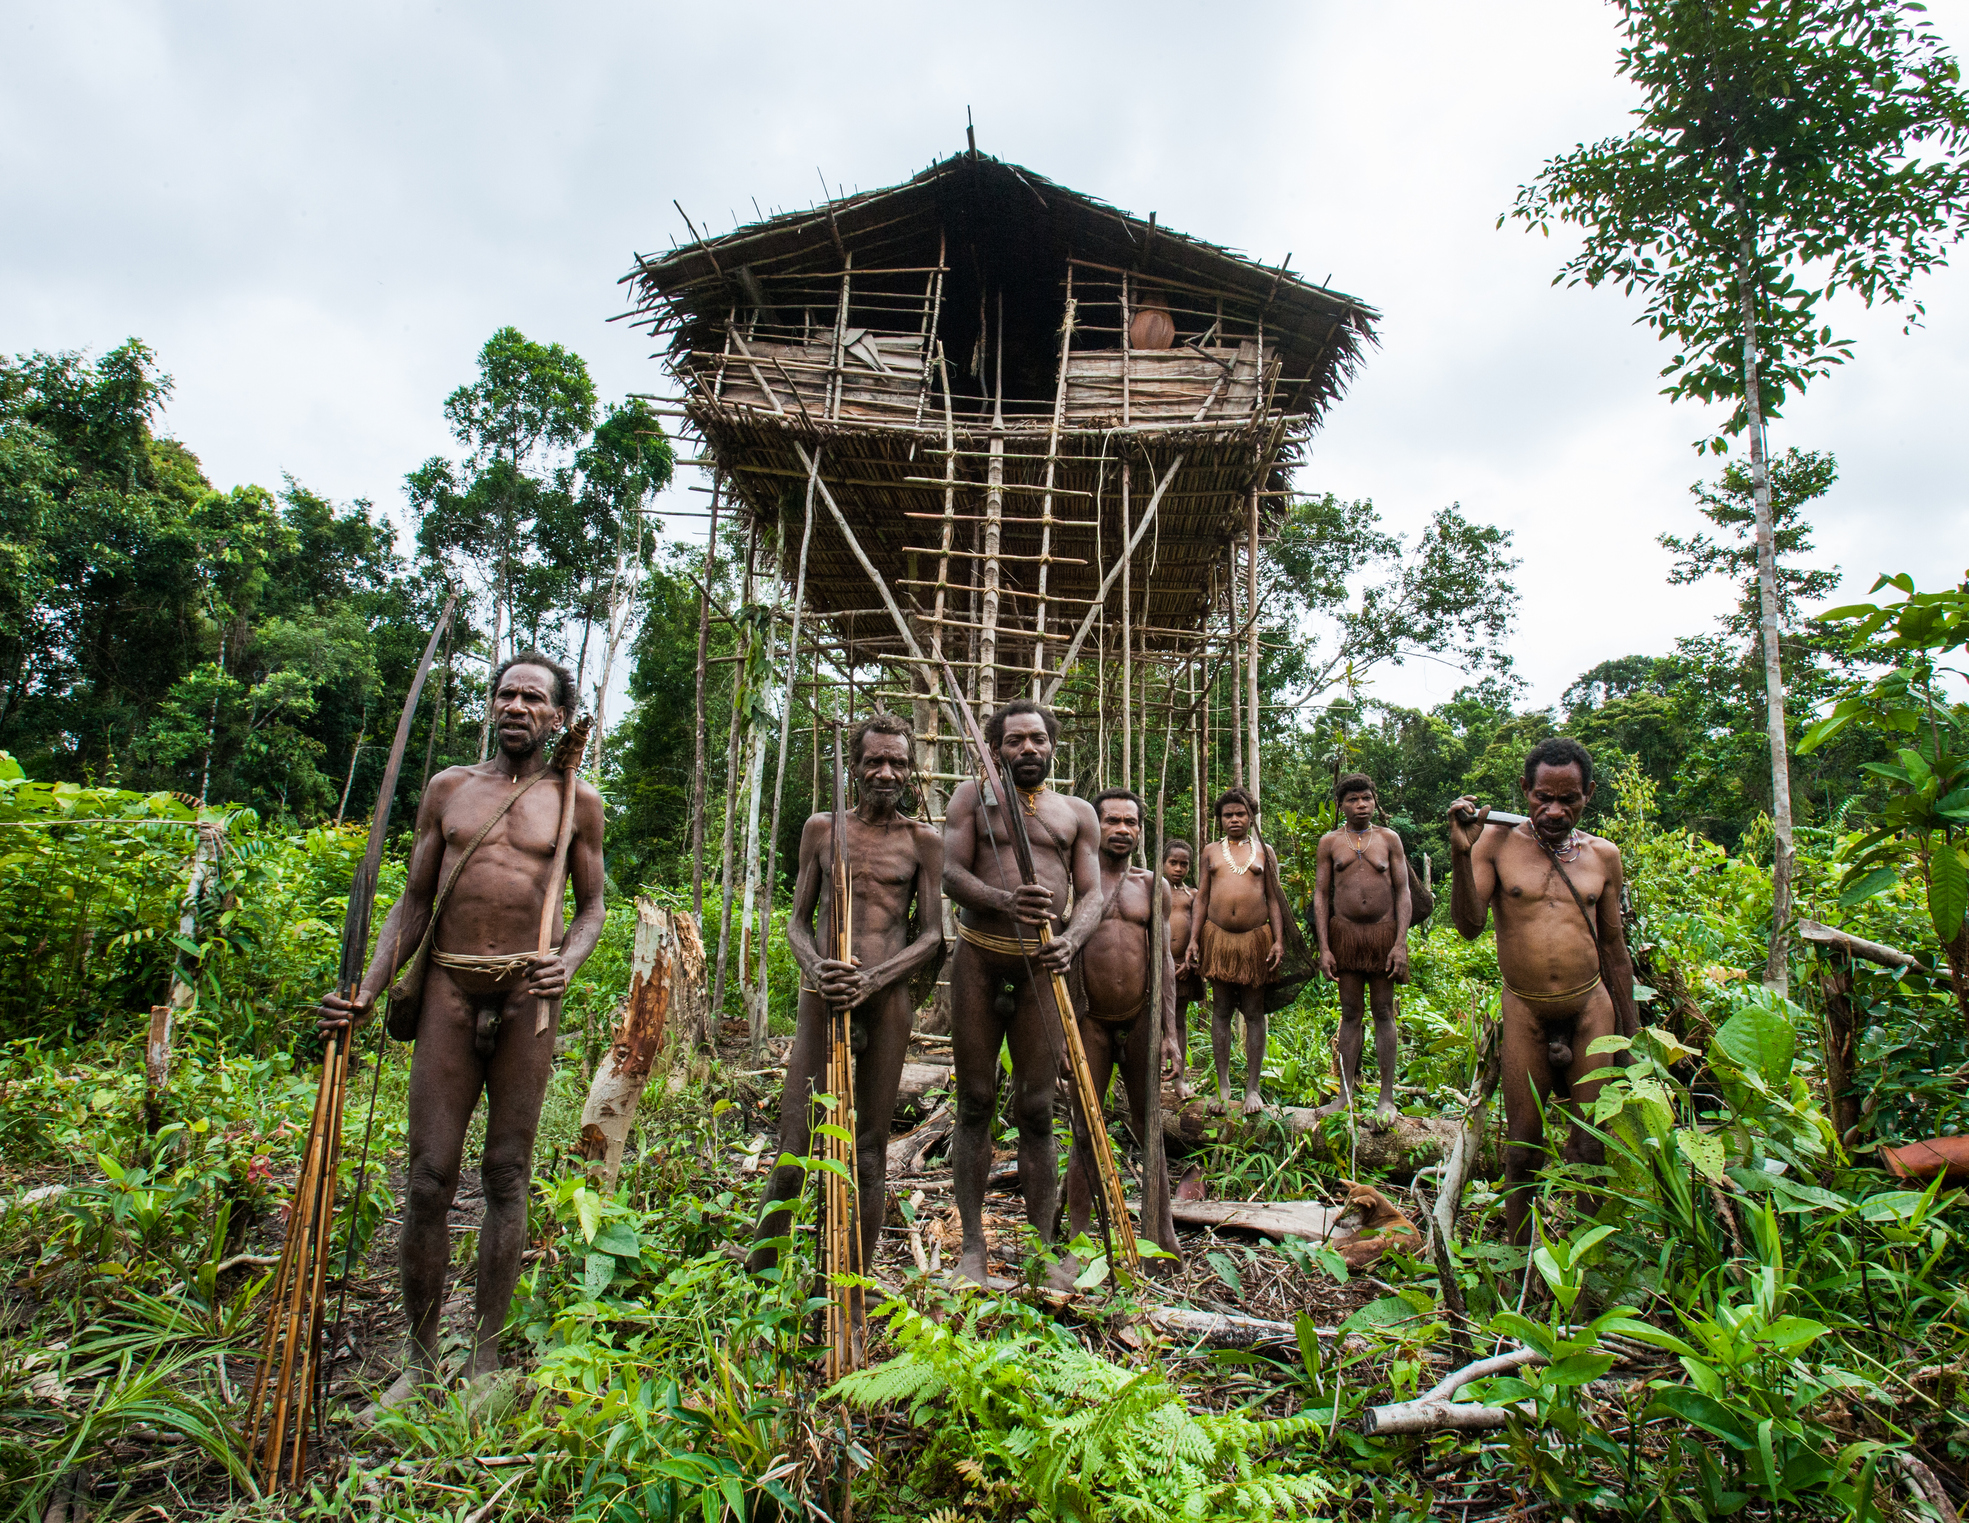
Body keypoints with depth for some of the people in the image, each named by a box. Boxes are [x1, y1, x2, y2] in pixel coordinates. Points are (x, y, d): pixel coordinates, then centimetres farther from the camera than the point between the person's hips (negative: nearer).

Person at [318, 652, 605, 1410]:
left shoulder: (576, 801, 7)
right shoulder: (448, 789, 12)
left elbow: (592, 907, 10)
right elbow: (413, 902, 13)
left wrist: (568, 961, -11)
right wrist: (367, 989, 1)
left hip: (526, 991, -1)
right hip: (449, 985, 2)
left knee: (507, 1175, 5)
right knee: (428, 1179, 2)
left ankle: (485, 1361, 19)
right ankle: (420, 1363, 19)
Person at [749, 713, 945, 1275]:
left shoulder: (923, 841, 7)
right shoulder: (821, 828, 12)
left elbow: (932, 937, 2)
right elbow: (797, 921, 13)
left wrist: (875, 978, -14)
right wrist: (814, 965, -9)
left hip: (889, 1000, -1)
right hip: (824, 994, 1)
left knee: (870, 1153, 7)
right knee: (791, 1153, -1)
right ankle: (758, 1277, 18)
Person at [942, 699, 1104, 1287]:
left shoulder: (1077, 812, 14)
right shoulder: (972, 797, 9)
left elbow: (1091, 892, 6)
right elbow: (951, 873, -2)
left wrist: (1070, 939, -16)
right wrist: (1006, 901, -22)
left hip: (1042, 964, 1)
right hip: (978, 958, -1)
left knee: (1036, 1109, 3)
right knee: (975, 1103, 5)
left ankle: (1041, 1249, 14)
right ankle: (972, 1245, 15)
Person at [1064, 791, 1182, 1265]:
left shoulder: (1150, 884, 8)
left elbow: (1163, 959, 8)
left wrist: (1169, 1030, 3)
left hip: (1141, 1017, 2)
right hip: (1090, 1018, -2)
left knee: (1148, 1128, 10)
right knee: (1085, 1130, 4)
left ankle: (1162, 1235, 20)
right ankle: (1076, 1239, 13)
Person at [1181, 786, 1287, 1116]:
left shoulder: (1264, 851, 9)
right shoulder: (1211, 851, 10)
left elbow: (1274, 898, 7)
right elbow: (1201, 897, 9)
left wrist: (1279, 940, -2)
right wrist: (1193, 939, 1)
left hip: (1256, 937, -1)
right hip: (1217, 937, 1)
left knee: (1254, 1012, 3)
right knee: (1221, 1010, 4)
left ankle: (1252, 1087, 10)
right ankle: (1223, 1086, 12)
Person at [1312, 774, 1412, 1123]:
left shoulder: (1389, 838, 6)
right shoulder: (1330, 842, 6)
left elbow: (1403, 891, 3)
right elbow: (1321, 894, 5)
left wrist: (1401, 942, -7)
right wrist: (1324, 947, -2)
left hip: (1383, 931, 0)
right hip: (1345, 932, 1)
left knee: (1384, 1012, 4)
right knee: (1350, 1013, 6)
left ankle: (1387, 1098, 10)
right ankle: (1346, 1093, 12)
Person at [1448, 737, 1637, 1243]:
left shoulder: (1603, 855, 5)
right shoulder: (1496, 845, -4)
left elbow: (1614, 950, 12)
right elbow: (1469, 925, -13)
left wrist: (1630, 1033, 14)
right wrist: (1461, 853, -26)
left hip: (1591, 1009, 2)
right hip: (1525, 1013, -2)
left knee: (1589, 1146, 5)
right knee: (1522, 1146, 6)